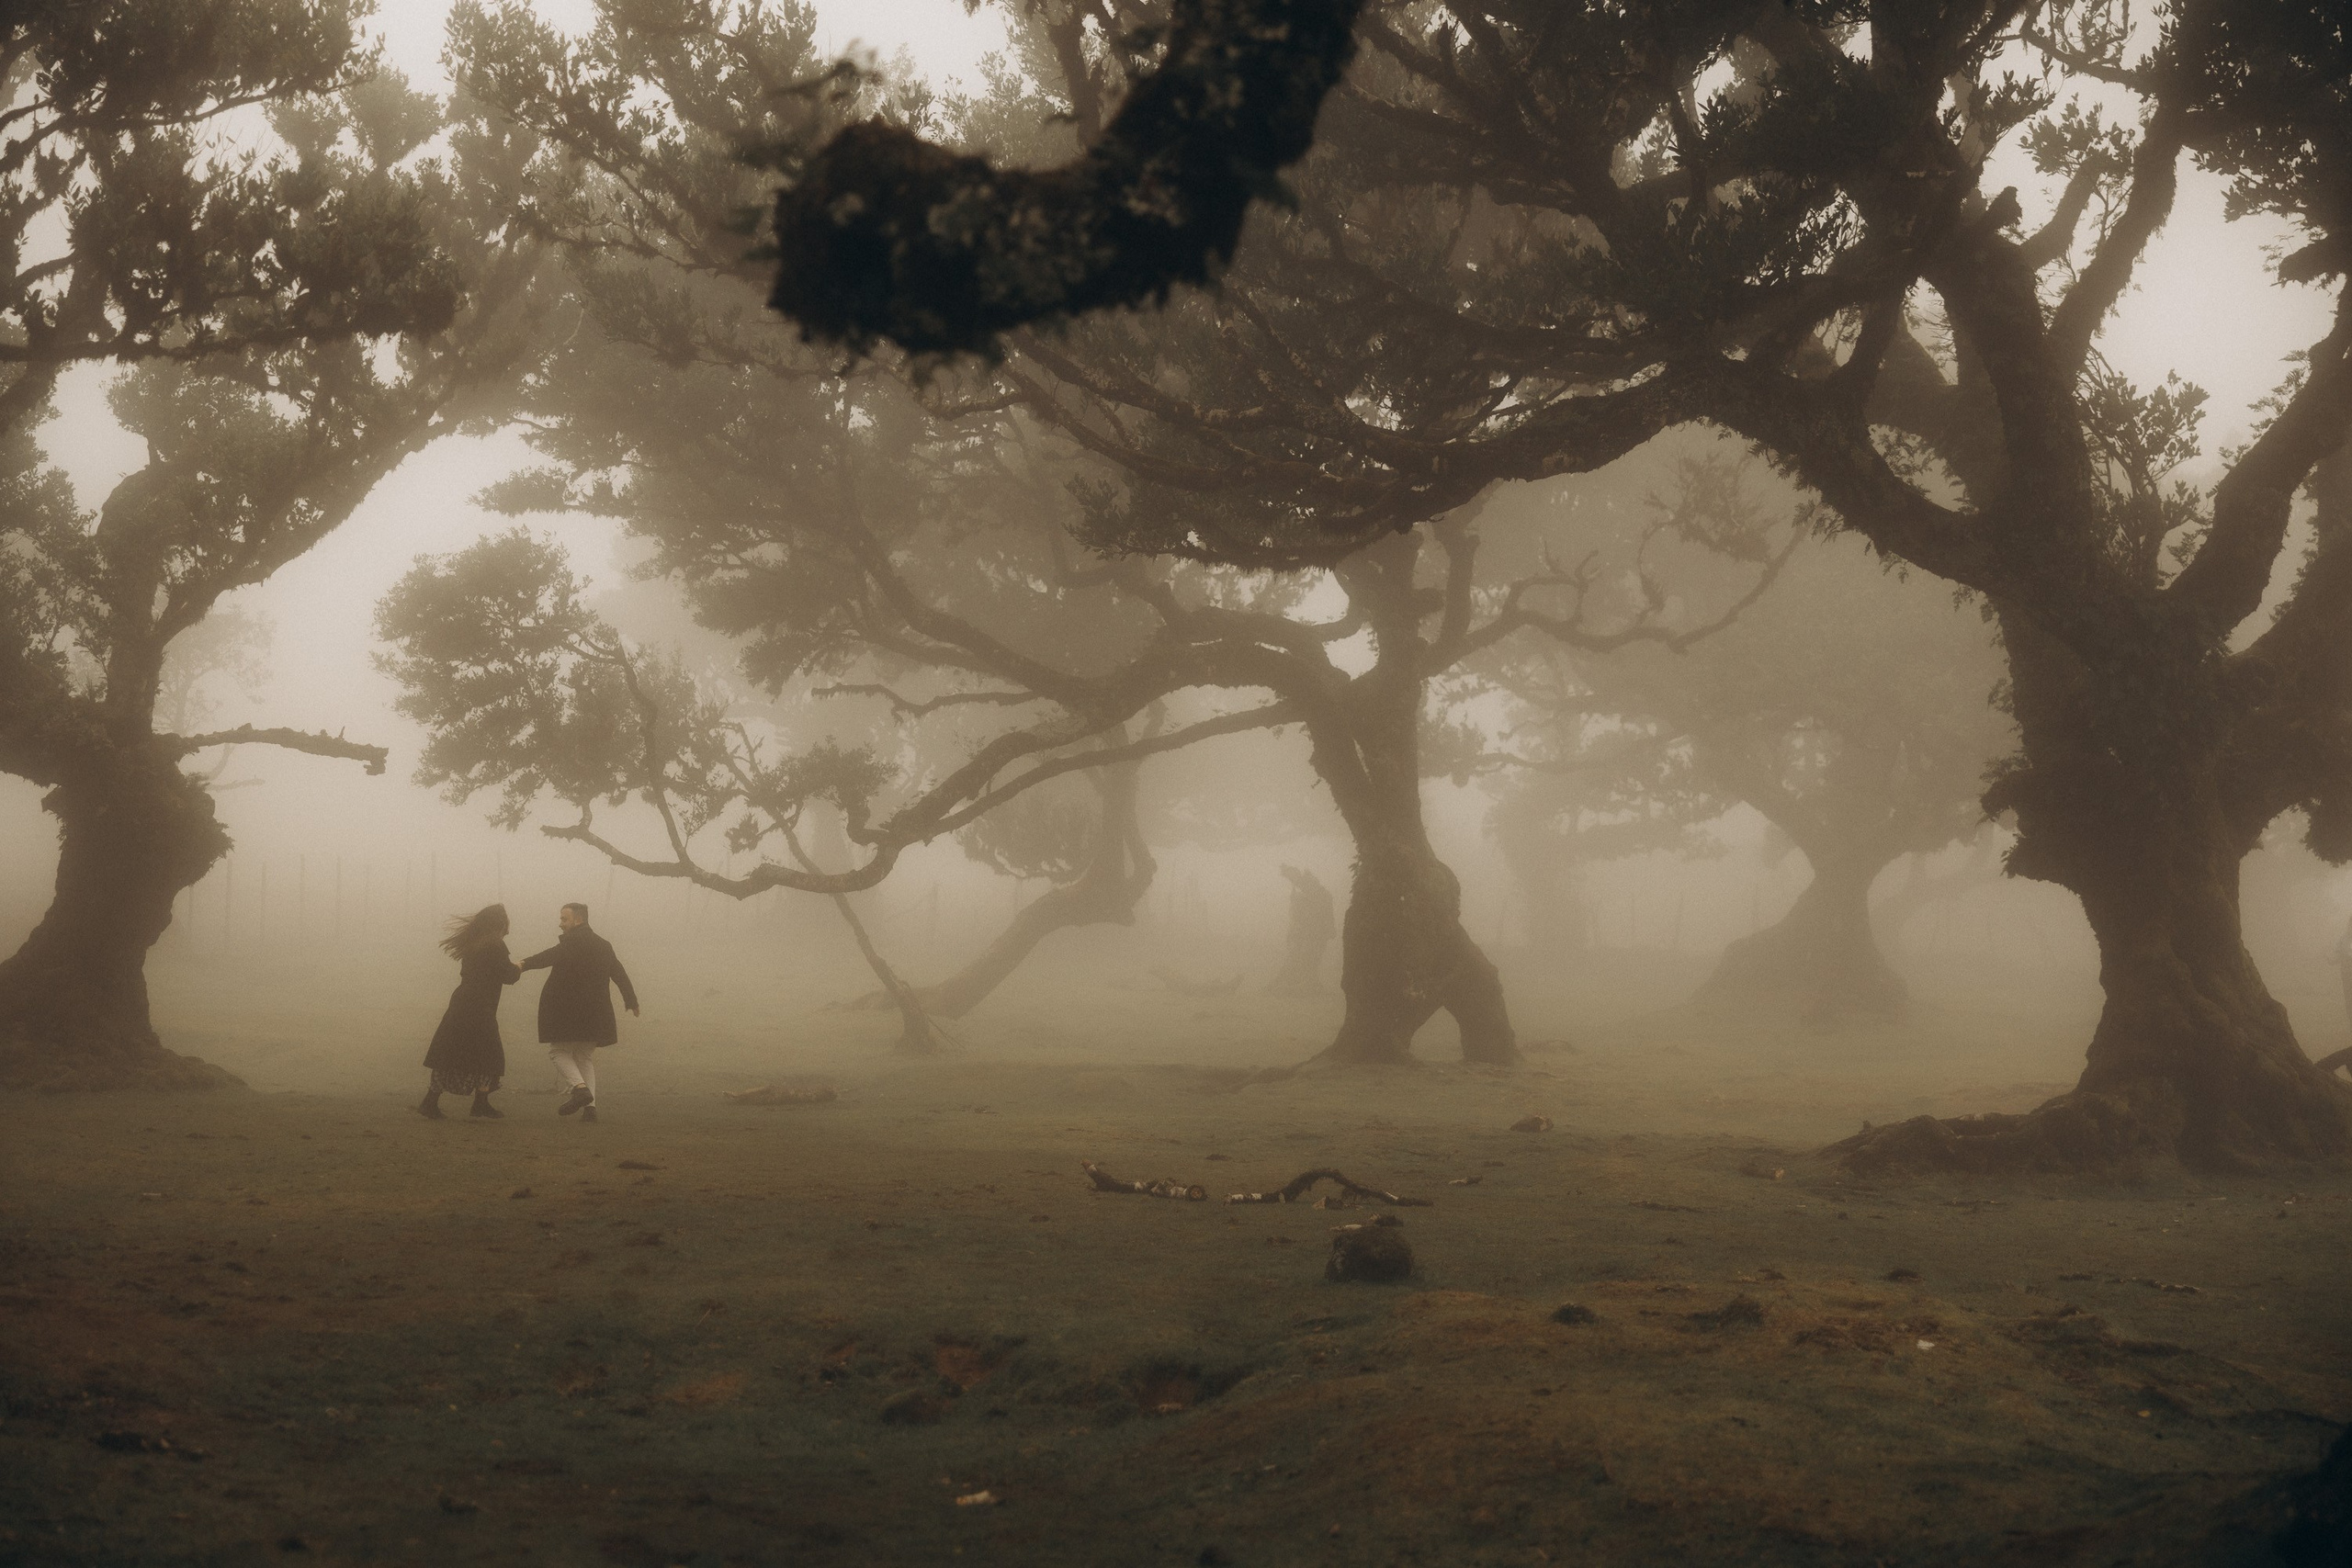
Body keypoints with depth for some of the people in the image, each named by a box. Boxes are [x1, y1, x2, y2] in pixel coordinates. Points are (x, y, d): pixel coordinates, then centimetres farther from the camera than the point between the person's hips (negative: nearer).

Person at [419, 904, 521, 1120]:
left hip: (460, 1004, 7)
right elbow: (508, 976, -10)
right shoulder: (495, 946, -8)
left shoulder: (471, 944, 14)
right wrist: (518, 969, 12)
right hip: (479, 1010, -7)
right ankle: (481, 1104, 3)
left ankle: (431, 1102, 4)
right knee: (489, 1055, 4)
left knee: (447, 1054, 8)